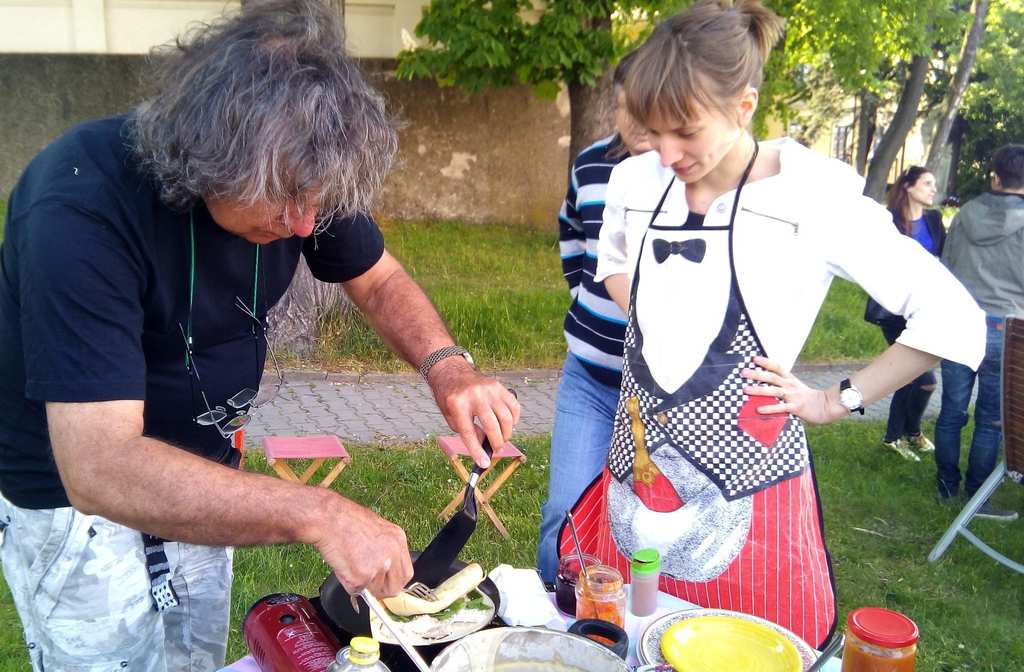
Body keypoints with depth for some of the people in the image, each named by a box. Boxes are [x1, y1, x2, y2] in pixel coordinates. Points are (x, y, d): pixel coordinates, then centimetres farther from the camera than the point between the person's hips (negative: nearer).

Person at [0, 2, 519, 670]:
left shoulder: (296, 168, -16)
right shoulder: (81, 207, -34)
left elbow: (381, 281, -1)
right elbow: (97, 467, -40)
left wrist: (446, 365, -22)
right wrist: (320, 514, -47)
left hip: (198, 478, 6)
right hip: (70, 492, -5)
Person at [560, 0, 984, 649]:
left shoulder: (814, 197, -13)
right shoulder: (636, 182, 1)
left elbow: (953, 318, -11)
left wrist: (839, 401, -7)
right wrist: (653, 325, 7)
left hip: (746, 485, -4)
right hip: (636, 473, 5)